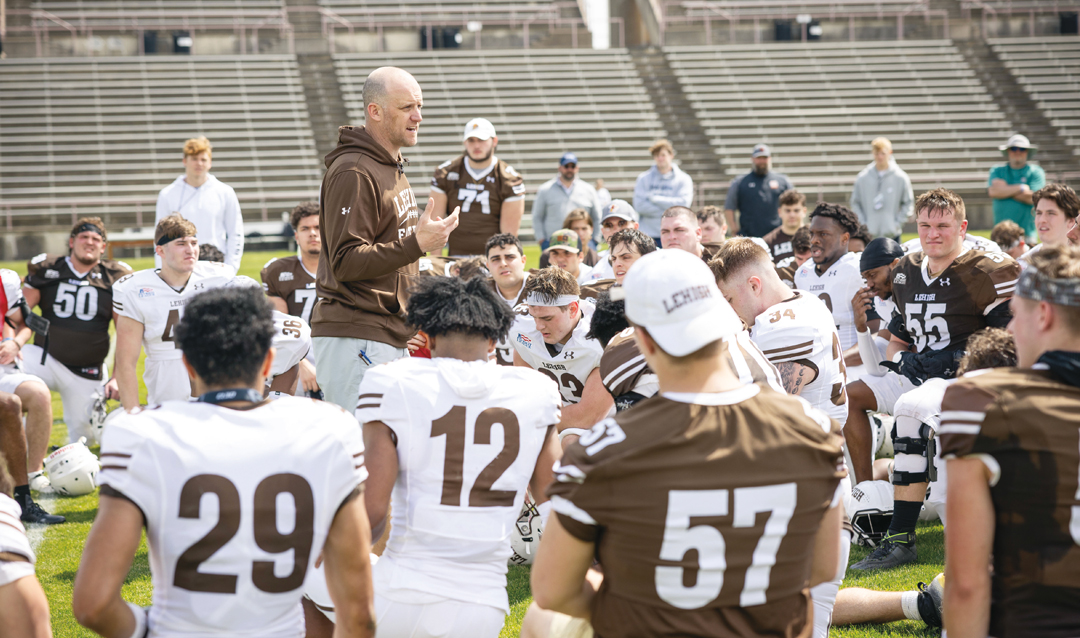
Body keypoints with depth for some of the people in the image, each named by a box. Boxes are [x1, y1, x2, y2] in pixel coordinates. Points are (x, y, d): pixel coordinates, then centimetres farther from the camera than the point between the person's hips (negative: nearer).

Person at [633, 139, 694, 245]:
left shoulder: (684, 179, 6)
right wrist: (667, 212, -10)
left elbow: (684, 203, -9)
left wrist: (655, 198, -6)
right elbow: (639, 205, -4)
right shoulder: (643, 179, 8)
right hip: (648, 235, 1)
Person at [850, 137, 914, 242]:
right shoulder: (862, 178, 2)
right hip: (868, 234, 1)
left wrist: (898, 223, -4)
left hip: (892, 234, -1)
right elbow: (855, 203, 8)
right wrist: (863, 223, -2)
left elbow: (908, 203, 4)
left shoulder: (901, 177, 0)